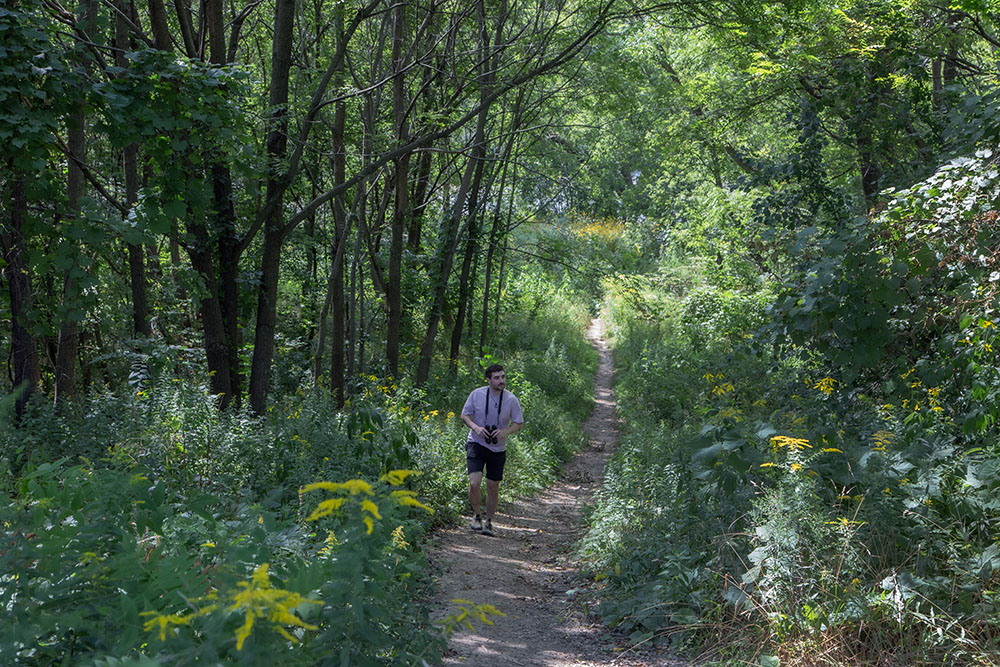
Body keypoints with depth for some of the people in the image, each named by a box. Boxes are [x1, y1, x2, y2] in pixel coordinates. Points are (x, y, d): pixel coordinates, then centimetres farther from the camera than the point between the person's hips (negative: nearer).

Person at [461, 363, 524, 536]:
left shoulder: (511, 399, -8)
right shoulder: (477, 394, -9)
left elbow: (519, 423, 2)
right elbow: (465, 414, 4)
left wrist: (505, 432, -19)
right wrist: (476, 427, -16)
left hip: (498, 449, 2)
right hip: (476, 444, -1)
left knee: (493, 487, 9)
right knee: (474, 483, -18)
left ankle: (488, 522, 29)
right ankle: (477, 515, 8)